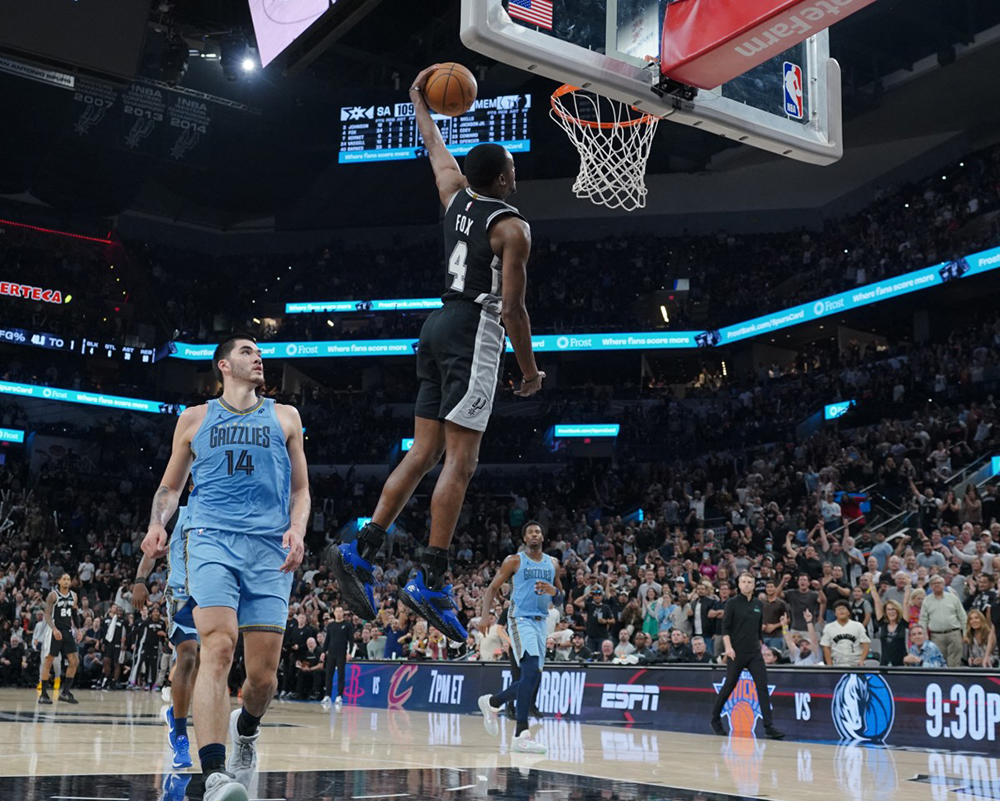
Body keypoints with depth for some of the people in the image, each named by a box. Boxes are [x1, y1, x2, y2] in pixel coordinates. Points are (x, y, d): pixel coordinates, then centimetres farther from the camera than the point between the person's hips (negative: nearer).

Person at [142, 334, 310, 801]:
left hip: (270, 549, 1)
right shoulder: (195, 419, 17)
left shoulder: (284, 418, 18)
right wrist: (157, 524, 0)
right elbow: (170, 486, 20)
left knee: (263, 672, -2)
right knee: (218, 648, -22)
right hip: (212, 540, -1)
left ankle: (246, 728, 34)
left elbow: (300, 489, 17)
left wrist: (297, 528, -2)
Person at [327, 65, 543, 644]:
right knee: (461, 462, -10)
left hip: (439, 327, 8)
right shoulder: (513, 227, -7)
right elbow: (512, 306, -11)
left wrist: (420, 102, 47)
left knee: (424, 455, 9)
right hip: (474, 333, -8)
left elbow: (437, 149, 32)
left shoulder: (456, 196, 13)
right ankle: (431, 581, -13)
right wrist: (530, 368, -1)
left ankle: (362, 552, 5)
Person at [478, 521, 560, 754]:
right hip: (520, 620, -6)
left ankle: (492, 702, 35)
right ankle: (521, 735, -22)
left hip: (541, 622, 7)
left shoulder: (552, 563, 13)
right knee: (532, 671, -23)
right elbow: (493, 588, 0)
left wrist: (553, 591, -6)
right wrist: (485, 615, -14)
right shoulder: (514, 561, -1)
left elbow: (562, 594, 18)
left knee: (532, 678, 9)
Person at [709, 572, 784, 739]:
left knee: (763, 687, -7)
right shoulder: (733, 602, -4)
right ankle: (715, 719, 24)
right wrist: (728, 647, -19)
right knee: (729, 686, 5)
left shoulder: (758, 604, 10)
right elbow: (725, 627, -8)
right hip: (736, 653, -4)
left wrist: (761, 645, 17)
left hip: (755, 653, 4)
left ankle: (769, 727, -9)